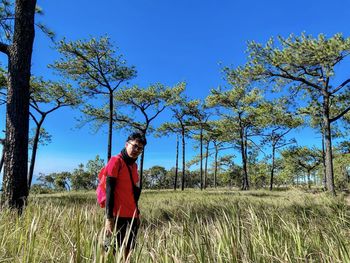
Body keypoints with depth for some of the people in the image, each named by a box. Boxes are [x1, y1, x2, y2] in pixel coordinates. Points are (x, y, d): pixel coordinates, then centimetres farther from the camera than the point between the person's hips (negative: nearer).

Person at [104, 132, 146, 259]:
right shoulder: (116, 161, -9)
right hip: (118, 215, -7)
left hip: (132, 216, 8)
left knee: (127, 250, 13)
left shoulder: (134, 165, 14)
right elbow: (109, 190, -14)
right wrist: (109, 217, -17)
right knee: (112, 250, 0)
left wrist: (137, 213, 15)